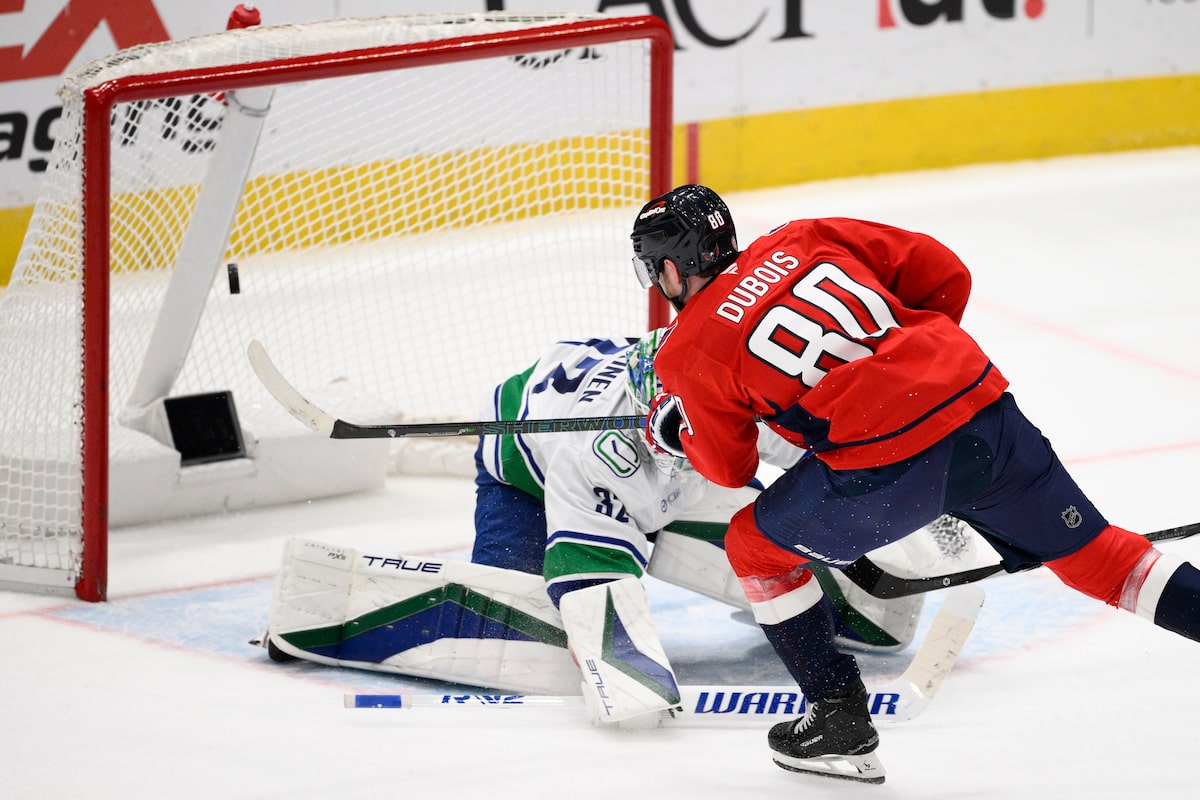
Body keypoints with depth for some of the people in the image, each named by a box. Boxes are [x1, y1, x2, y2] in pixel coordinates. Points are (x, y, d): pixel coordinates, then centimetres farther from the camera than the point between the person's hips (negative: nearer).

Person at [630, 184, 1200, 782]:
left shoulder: (690, 351, 8)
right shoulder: (802, 240, 18)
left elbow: (729, 466, 21)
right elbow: (943, 272, 19)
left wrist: (672, 433, 40)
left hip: (885, 466, -5)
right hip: (980, 400, 5)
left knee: (757, 546, 18)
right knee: (1085, 549, 19)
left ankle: (839, 720, 17)